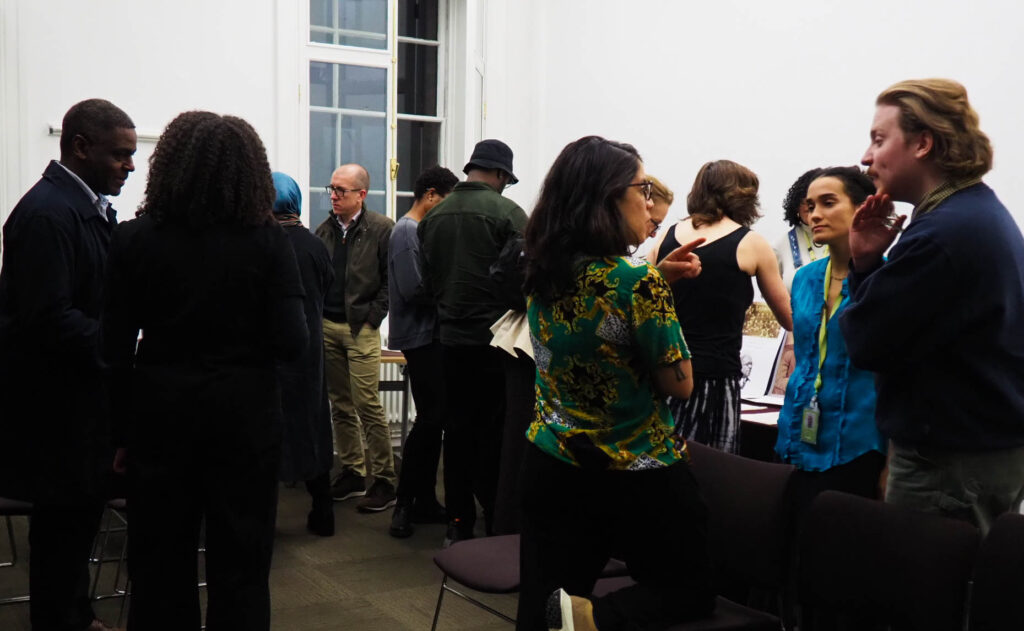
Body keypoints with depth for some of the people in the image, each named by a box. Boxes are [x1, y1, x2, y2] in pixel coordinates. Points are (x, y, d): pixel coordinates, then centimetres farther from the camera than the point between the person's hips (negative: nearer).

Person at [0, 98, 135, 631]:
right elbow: (50, 318, -25)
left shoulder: (89, 206, 10)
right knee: (64, 521, 4)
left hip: (84, 391, 9)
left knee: (79, 514, 19)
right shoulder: (47, 213, -20)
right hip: (55, 400, -9)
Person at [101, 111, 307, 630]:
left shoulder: (135, 238, -4)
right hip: (245, 412, -1)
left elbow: (116, 348, -4)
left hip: (160, 412, 1)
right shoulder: (268, 240, -7)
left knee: (160, 567, 14)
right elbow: (292, 343, -11)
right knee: (240, 568, 9)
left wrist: (121, 433, 4)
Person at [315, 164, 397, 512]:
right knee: (341, 406, 10)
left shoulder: (381, 229, -6)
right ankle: (351, 473, 20)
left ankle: (384, 481, 1)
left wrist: (373, 315, -10)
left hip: (361, 329, -6)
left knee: (369, 407, -7)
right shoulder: (325, 230, 11)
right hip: (327, 326, 6)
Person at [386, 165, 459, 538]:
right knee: (430, 419, -8)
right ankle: (404, 504, 2)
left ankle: (424, 501, 19)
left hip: (430, 335, 9)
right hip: (419, 336, -9)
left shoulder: (422, 230, 15)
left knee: (433, 419, 11)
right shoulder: (406, 232, -13)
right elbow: (413, 290, -21)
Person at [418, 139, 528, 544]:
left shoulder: (434, 215, 7)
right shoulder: (507, 213, -10)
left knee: (458, 428, 11)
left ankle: (458, 524, 17)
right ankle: (498, 525, 6)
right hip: (494, 338, -5)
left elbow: (426, 279, 12)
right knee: (494, 433, 1)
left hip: (451, 338, 5)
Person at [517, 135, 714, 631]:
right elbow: (679, 384, -12)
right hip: (639, 478, -6)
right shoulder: (637, 280, -21)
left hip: (552, 466, 6)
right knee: (689, 591, 15)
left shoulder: (543, 273, 0)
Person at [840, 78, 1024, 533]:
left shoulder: (943, 232, -23)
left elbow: (866, 343, -20)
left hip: (948, 463, -10)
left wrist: (865, 264, -5)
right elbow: (908, 317, 12)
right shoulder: (981, 211, 11)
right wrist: (867, 262, -2)